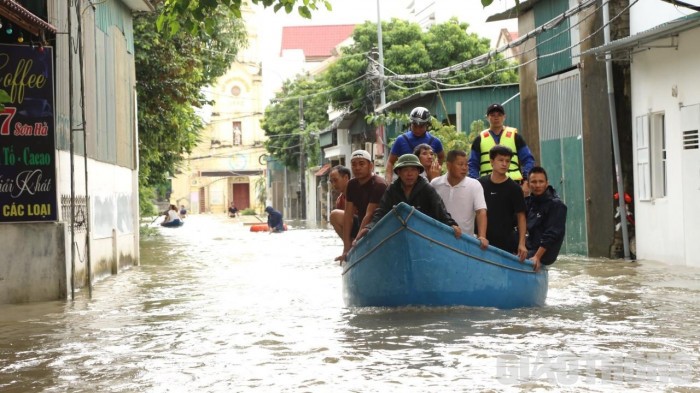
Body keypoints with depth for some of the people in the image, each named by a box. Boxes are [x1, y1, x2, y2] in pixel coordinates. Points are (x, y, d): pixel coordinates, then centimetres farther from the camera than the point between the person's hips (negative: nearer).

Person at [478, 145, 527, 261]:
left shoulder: (514, 188, -1)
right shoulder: (480, 183, 5)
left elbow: (521, 216, -1)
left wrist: (522, 244, -9)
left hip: (506, 244, -2)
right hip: (483, 242, 2)